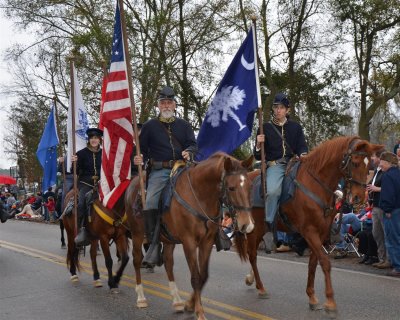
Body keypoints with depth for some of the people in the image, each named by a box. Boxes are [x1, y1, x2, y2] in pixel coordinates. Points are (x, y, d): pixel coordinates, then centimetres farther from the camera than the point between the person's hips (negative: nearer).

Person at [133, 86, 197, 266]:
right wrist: (139, 159, -11)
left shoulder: (183, 125, 17)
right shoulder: (150, 126, 12)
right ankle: (154, 243, -7)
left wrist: (188, 152, -11)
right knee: (150, 205, -16)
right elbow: (142, 148, 10)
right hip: (159, 171, -1)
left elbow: (193, 144, 11)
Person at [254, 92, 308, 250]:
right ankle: (268, 227, -22)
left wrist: (303, 155, -12)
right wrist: (258, 145, -10)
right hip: (274, 165, -3)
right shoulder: (265, 128, 12)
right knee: (273, 191, -31)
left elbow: (302, 147, 12)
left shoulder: (296, 127, 17)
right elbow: (258, 156, 11)